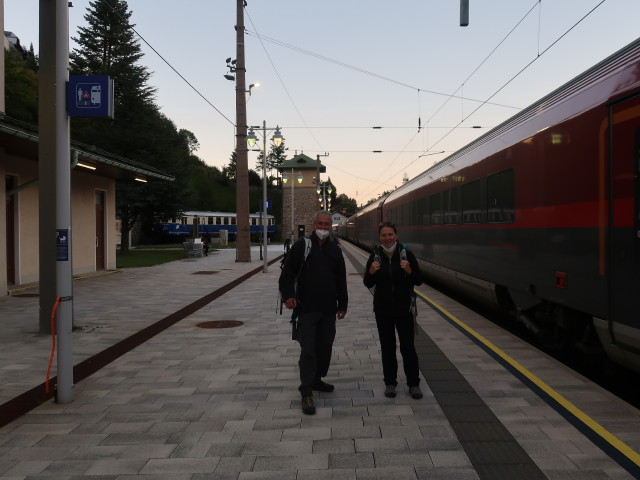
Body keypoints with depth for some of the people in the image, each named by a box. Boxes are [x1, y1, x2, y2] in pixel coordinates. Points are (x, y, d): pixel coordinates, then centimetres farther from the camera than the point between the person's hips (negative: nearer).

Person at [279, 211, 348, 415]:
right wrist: (288, 295, -20)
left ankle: (316, 380, 31)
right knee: (308, 350, -7)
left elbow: (341, 280, 15)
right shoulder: (301, 245, -2)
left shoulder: (335, 250, 11)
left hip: (328, 310, 5)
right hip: (306, 309, -5)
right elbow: (287, 273, -6)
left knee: (325, 346, 12)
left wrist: (342, 304, 12)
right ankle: (306, 393, -2)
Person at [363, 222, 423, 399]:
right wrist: (371, 272, -15)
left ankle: (413, 383, 14)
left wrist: (409, 271, -21)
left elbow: (419, 281, -3)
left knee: (408, 347, 0)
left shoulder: (406, 254, -6)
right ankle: (390, 383, 20)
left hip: (403, 309, -2)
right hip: (382, 310, 2)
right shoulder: (375, 256, 0)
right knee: (387, 347, 8)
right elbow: (368, 284, 5)